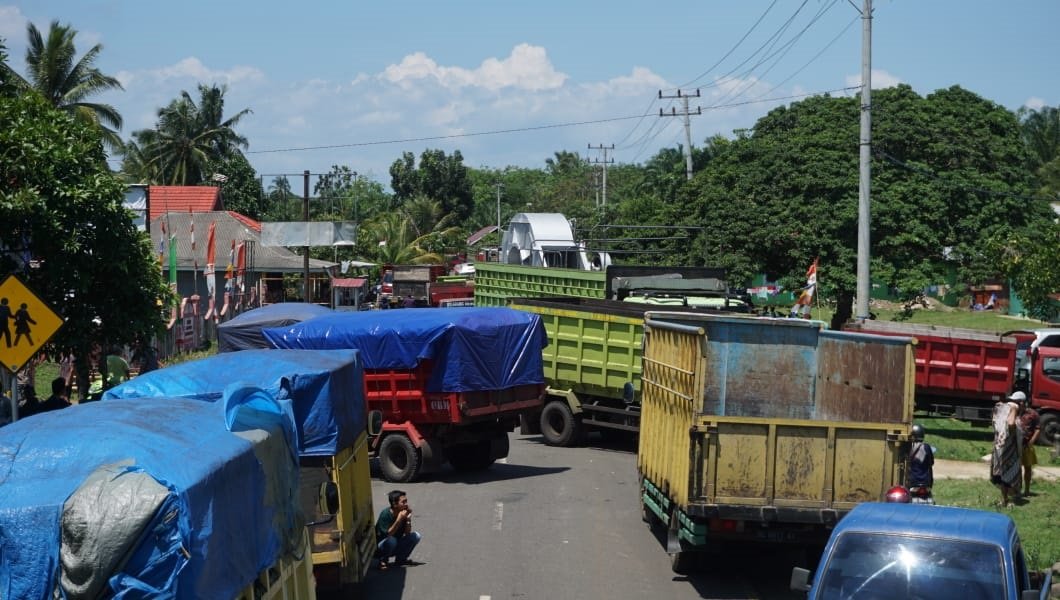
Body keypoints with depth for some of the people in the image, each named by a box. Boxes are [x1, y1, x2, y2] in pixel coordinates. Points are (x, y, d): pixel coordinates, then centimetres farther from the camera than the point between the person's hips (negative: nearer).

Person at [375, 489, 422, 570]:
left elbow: (407, 533, -6)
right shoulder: (385, 514, -24)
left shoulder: (403, 513, -7)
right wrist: (399, 520, -35)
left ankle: (400, 559, 6)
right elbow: (387, 535, -30)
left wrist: (408, 519, -21)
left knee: (415, 536, -9)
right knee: (391, 540, -37)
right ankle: (383, 561, -9)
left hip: (395, 547, 6)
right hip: (379, 549, -6)